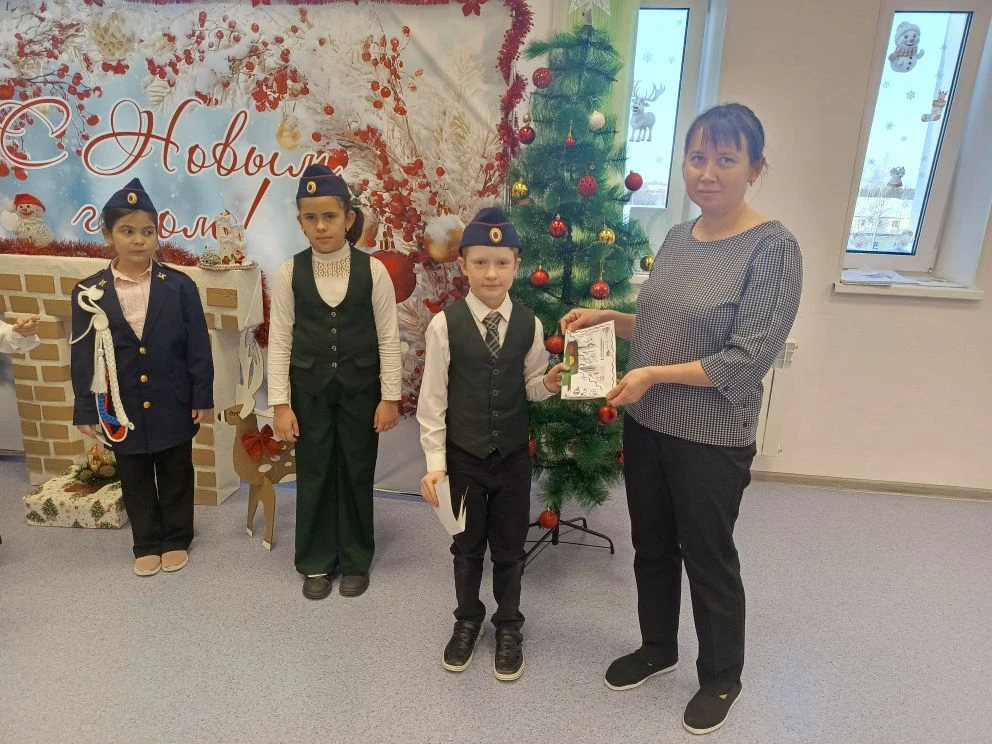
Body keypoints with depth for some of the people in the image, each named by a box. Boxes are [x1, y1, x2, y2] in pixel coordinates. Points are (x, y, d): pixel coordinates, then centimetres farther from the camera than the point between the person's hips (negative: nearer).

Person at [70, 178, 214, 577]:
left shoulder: (180, 286, -7)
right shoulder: (89, 292, -5)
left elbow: (198, 346, -5)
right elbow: (83, 356, -1)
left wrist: (202, 397, -5)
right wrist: (85, 410, -2)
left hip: (173, 405, -1)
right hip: (122, 408, 1)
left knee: (176, 476, 14)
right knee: (135, 481, 16)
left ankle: (176, 540, 34)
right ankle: (147, 545, 34)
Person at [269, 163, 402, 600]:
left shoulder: (373, 270, -7)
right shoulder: (290, 273, -4)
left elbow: (389, 338, -4)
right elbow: (280, 340, -2)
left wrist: (390, 397, -4)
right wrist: (281, 403, -4)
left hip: (359, 388, -1)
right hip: (310, 390, 1)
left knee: (357, 474, 10)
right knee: (313, 475, 10)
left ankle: (355, 561, 29)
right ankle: (317, 563, 29)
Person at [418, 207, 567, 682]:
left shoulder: (530, 325, -5)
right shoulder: (445, 324, -12)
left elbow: (529, 387, 6)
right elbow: (432, 398, -9)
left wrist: (548, 383, -17)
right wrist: (435, 462, -10)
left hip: (514, 456, 2)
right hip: (463, 457, -1)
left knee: (509, 549, 15)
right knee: (467, 547, 17)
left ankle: (509, 627, 37)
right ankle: (467, 621, 41)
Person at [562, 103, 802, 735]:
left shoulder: (773, 248, -16)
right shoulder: (677, 238, 4)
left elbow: (748, 359, -20)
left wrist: (654, 375, -20)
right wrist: (609, 318, 1)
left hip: (712, 440, -6)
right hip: (646, 425, 7)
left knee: (709, 560, 12)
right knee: (652, 548, 21)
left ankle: (722, 679, 39)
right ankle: (658, 648, 46)